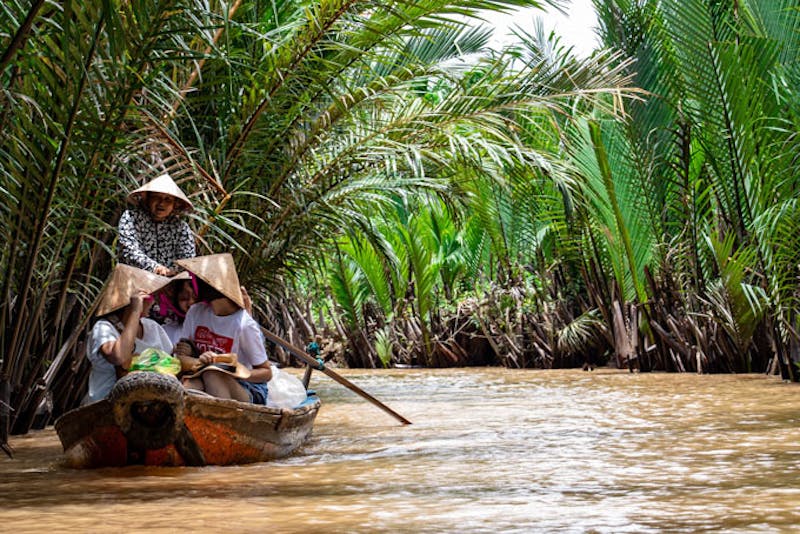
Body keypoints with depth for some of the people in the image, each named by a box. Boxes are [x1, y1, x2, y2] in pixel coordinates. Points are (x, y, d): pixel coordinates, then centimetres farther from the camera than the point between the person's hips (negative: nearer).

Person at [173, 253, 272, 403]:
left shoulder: (244, 325, -13)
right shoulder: (196, 312, 5)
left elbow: (266, 372, -6)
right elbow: (180, 357, 3)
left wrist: (239, 372, -25)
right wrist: (197, 362, -20)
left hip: (248, 392, -4)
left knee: (211, 372, -34)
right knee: (189, 385, -30)